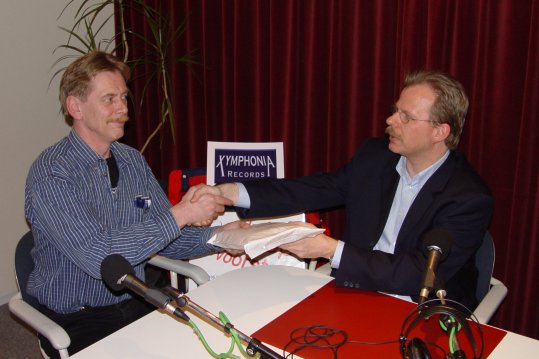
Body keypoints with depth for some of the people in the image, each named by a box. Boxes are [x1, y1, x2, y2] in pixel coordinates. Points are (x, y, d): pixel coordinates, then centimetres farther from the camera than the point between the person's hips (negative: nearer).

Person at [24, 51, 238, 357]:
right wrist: (179, 215, -26)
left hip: (136, 304, 6)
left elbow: (166, 240, 7)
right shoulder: (50, 174, -17)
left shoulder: (133, 161, 4)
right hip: (76, 321, -5)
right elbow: (97, 257, -27)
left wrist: (216, 236, -11)